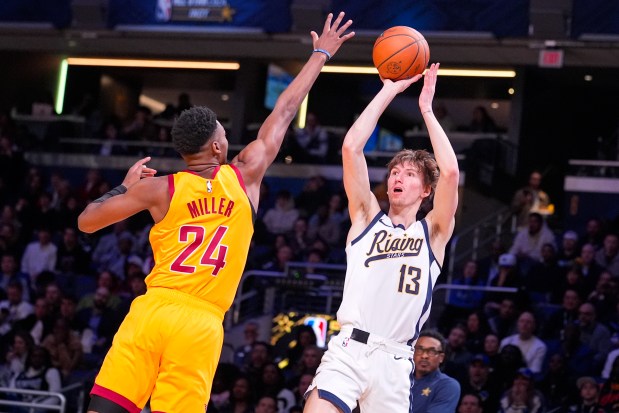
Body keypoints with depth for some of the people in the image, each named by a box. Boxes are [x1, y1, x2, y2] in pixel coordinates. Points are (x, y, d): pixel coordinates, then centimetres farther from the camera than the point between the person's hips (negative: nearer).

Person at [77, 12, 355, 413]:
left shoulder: (159, 189, 4)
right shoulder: (245, 177, 6)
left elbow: (87, 221, 8)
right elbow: (284, 112, 18)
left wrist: (127, 187, 19)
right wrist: (322, 54, 27)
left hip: (153, 310, 0)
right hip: (202, 325, 0)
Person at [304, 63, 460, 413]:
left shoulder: (433, 233, 10)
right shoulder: (367, 217, 13)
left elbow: (451, 172, -6)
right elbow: (351, 148, 2)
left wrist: (427, 109, 0)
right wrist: (388, 92, 4)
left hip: (394, 359, 1)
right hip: (348, 348, -1)